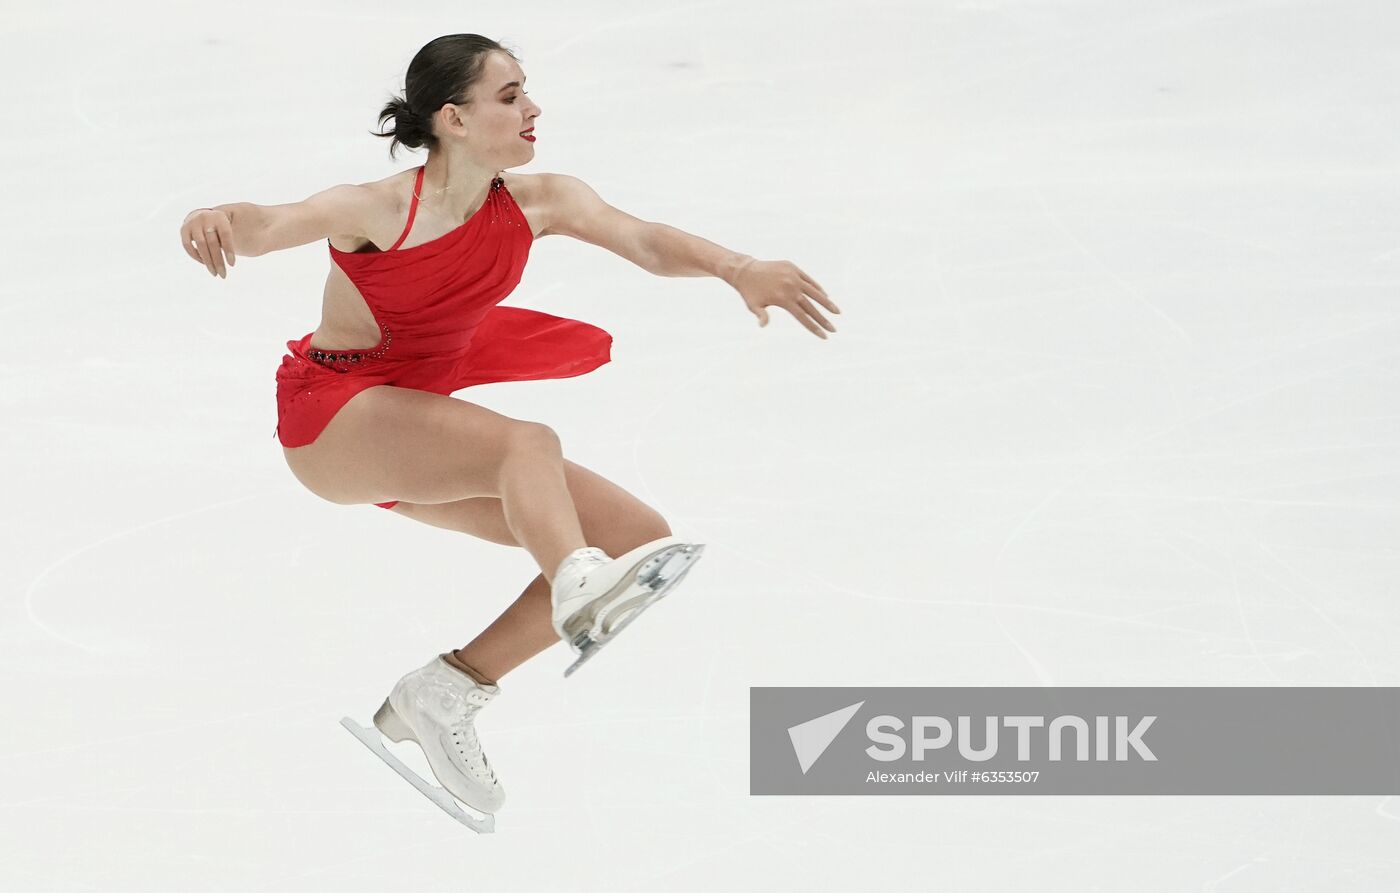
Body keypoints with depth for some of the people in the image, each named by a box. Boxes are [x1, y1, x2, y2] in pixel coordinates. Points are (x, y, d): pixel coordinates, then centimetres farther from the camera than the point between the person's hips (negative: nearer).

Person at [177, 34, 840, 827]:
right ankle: (581, 590, -65)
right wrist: (217, 222, -59)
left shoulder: (538, 203, -4)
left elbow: (643, 239, -18)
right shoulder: (377, 211, -19)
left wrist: (738, 270, -37)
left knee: (642, 537, -2)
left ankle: (442, 697, 0)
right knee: (529, 444, -35)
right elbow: (271, 226, -35)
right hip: (333, 416, -7)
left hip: (423, 430, 8)